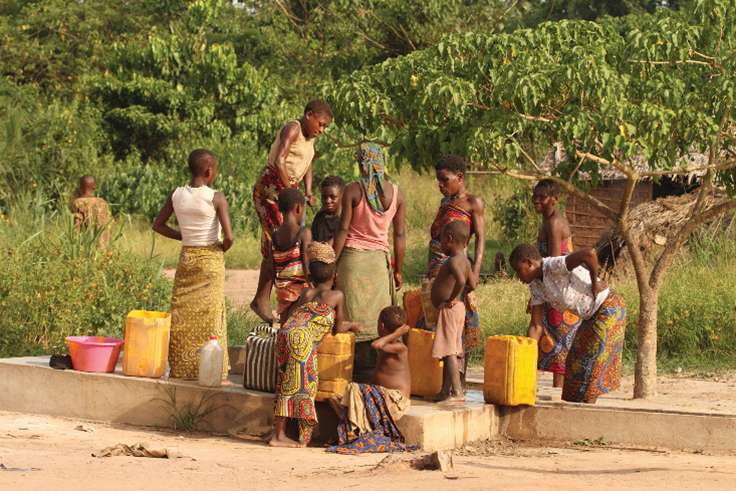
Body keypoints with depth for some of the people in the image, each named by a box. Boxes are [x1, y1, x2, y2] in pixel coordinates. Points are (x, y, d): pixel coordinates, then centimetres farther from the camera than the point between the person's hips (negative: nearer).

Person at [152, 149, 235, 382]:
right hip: (211, 259, -4)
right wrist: (223, 247, 4)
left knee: (182, 315, 10)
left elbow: (158, 225, 10)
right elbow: (229, 236, -17)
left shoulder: (175, 195, 0)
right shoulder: (216, 198, -12)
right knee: (210, 316, 1)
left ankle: (180, 370, 13)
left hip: (186, 258, 4)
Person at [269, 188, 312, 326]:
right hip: (301, 287, -5)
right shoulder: (304, 233, -12)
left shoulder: (275, 236, 4)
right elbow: (306, 264, -16)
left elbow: (271, 268, 5)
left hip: (282, 288, 5)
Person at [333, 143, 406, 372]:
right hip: (380, 259, 3)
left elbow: (343, 230, -8)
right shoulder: (397, 194, 1)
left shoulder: (353, 191, -7)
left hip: (352, 256, -3)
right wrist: (398, 271, 12)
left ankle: (363, 366, 2)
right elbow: (400, 236, 4)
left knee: (355, 316, 2)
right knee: (379, 317, 8)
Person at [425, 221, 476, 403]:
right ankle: (445, 391, 17)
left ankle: (457, 392, -15)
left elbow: (461, 281, -35)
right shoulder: (465, 261, 14)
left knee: (449, 352, -11)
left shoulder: (453, 261, -17)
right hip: (457, 309, 11)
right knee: (449, 353, 13)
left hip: (449, 310, -11)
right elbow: (473, 284, 23)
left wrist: (452, 298, -22)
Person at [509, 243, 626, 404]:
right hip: (591, 317, 9)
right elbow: (536, 326, 1)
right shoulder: (536, 286, 1)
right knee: (576, 362, 11)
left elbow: (589, 253, -41)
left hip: (609, 309, -9)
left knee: (593, 361, -9)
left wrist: (594, 284, -26)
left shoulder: (554, 266, -26)